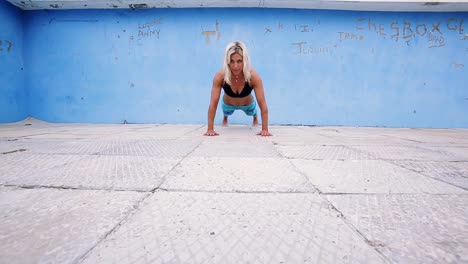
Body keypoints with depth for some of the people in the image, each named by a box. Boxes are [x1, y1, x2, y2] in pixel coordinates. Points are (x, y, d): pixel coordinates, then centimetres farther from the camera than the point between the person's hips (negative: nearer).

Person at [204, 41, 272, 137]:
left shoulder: (253, 76, -40)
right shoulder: (220, 76, -39)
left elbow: (263, 104, -37)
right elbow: (213, 104, -36)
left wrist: (265, 129, -41)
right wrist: (210, 129, -37)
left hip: (248, 105, 0)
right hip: (228, 105, 0)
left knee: (252, 113, 34)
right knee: (226, 113, 34)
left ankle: (255, 117, 72)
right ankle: (225, 117, 72)